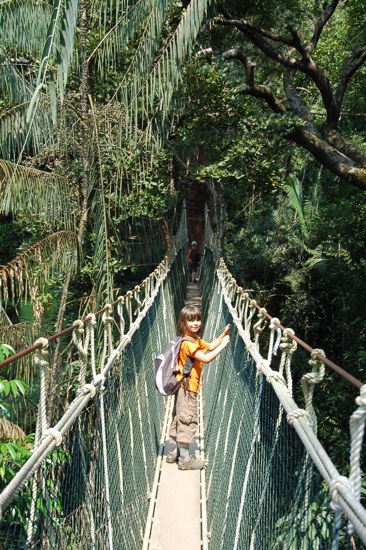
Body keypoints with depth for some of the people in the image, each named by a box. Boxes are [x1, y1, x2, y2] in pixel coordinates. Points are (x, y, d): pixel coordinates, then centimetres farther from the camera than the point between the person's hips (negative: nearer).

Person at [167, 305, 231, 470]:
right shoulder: (187, 343, -22)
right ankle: (184, 459, 12)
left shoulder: (195, 339, 10)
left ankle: (173, 453, 31)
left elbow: (210, 346, 16)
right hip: (187, 387, -10)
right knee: (187, 421, 0)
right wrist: (223, 345, -24)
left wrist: (224, 334, 5)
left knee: (178, 419, 18)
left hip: (184, 386, 10)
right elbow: (206, 358, -29)